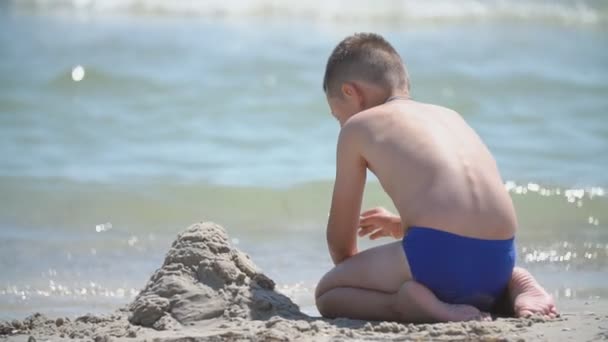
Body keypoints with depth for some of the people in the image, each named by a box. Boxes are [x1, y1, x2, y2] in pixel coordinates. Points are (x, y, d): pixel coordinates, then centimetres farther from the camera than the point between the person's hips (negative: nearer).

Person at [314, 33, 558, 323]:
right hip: (499, 260, 6)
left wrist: (352, 275, 37)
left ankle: (409, 303, -12)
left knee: (326, 293, 15)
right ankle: (517, 284, 10)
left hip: (437, 256, -6)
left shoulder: (357, 127, 12)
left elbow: (339, 238, 16)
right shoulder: (449, 115, 28)